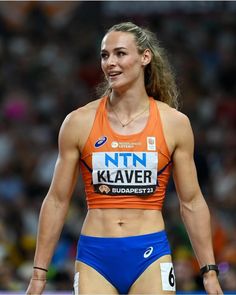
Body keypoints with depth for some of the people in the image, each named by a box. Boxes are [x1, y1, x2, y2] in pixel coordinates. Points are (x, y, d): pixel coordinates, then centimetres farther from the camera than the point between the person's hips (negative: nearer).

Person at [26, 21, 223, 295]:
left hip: (151, 256, 0)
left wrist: (209, 273, 3)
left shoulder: (174, 123, 2)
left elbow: (192, 203, 7)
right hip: (94, 257, 0)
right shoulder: (79, 122, 1)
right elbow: (57, 201, 5)